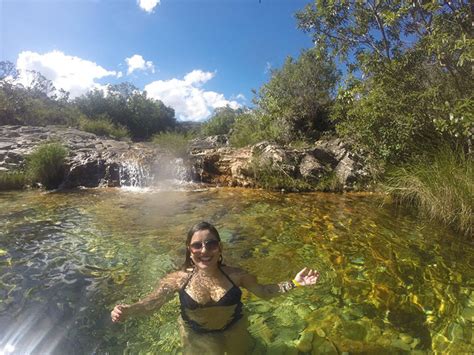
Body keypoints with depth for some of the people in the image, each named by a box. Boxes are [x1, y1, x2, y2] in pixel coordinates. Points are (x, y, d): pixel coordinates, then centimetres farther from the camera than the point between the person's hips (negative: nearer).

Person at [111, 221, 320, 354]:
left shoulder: (235, 275, -25)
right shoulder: (179, 279, -26)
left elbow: (264, 292, -13)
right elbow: (151, 303, -17)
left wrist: (294, 283, -24)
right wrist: (127, 310, -37)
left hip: (233, 330, 1)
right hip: (197, 337, -1)